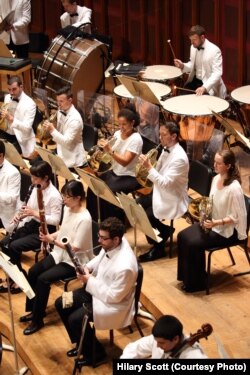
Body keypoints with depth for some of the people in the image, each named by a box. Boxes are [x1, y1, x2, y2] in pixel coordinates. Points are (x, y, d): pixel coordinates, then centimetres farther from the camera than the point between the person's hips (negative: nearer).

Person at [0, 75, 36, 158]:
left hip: (21, 138, -6)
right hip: (7, 133, 6)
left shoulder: (30, 103, -15)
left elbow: (27, 127, -22)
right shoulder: (7, 97, 5)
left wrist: (11, 118, -34)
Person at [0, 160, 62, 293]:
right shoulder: (35, 188, 4)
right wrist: (21, 215, -7)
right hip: (32, 224, 8)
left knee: (14, 246, -20)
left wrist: (35, 213, -25)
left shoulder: (54, 196, -20)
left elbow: (55, 220, -22)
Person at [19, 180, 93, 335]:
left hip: (75, 261, -9)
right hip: (60, 253, 9)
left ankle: (38, 319, -6)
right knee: (33, 272, -5)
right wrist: (50, 235, -4)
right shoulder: (67, 209, 2)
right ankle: (35, 310, 10)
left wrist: (53, 241, -24)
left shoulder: (84, 219, -25)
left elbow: (76, 248, -24)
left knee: (43, 279, -20)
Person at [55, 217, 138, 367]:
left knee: (75, 319, -20)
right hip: (97, 287, 9)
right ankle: (81, 343, 24)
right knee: (61, 304, 8)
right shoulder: (111, 245, -12)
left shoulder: (124, 266, -37)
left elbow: (113, 297, -28)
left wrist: (89, 280, -21)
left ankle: (95, 353, 5)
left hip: (114, 304, -9)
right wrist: (87, 268, -9)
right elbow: (99, 259, 11)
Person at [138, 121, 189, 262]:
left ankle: (158, 248, 3)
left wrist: (149, 167, -31)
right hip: (160, 192, 9)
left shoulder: (179, 158, -26)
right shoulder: (166, 150, 3)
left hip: (173, 199, -9)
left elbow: (165, 183, -30)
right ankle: (163, 231, 15)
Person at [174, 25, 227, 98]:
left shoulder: (214, 50, -19)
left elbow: (217, 73, -26)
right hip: (195, 81, 7)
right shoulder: (193, 47, 3)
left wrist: (204, 87, -39)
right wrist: (183, 66, -6)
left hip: (209, 86, -7)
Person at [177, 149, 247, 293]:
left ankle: (196, 282, 0)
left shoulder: (234, 188, -27)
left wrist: (217, 222, -29)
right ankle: (188, 276, 8)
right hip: (212, 222, 9)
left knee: (193, 244, -20)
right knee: (182, 236, -5)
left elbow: (236, 216, -22)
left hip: (226, 230, -9)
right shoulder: (216, 179, -1)